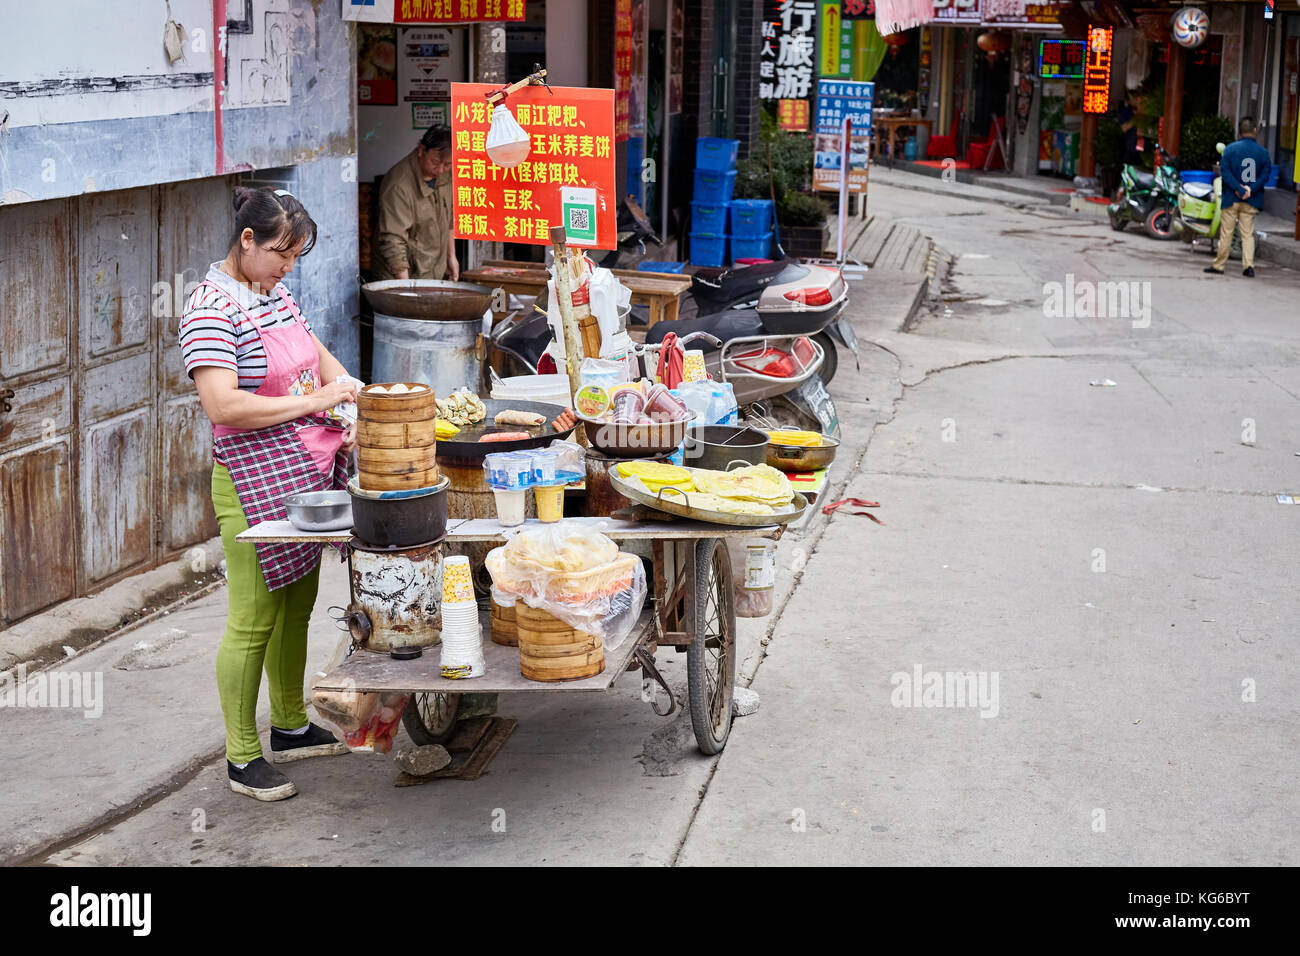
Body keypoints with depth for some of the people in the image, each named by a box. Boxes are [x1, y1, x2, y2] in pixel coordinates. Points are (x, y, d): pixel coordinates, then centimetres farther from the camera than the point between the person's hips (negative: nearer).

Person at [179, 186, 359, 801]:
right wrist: (313, 402, -23)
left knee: (296, 606, 19)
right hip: (254, 484, -9)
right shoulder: (212, 308, -16)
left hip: (306, 474, 9)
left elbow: (318, 354, 24)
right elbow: (222, 406, -26)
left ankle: (289, 726, 34)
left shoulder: (275, 293, 11)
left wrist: (351, 396, 5)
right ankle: (242, 758, 8)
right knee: (253, 621, -2)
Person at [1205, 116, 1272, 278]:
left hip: (1231, 198, -2)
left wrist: (1239, 189, -14)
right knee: (1248, 234, 7)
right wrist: (1250, 189, -11)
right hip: (1251, 201, 2)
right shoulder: (1263, 152, 0)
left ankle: (1219, 265, 12)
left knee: (1226, 233, 6)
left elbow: (1224, 172, -12)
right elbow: (1266, 174, -6)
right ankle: (1249, 266, -3)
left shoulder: (1231, 149, -5)